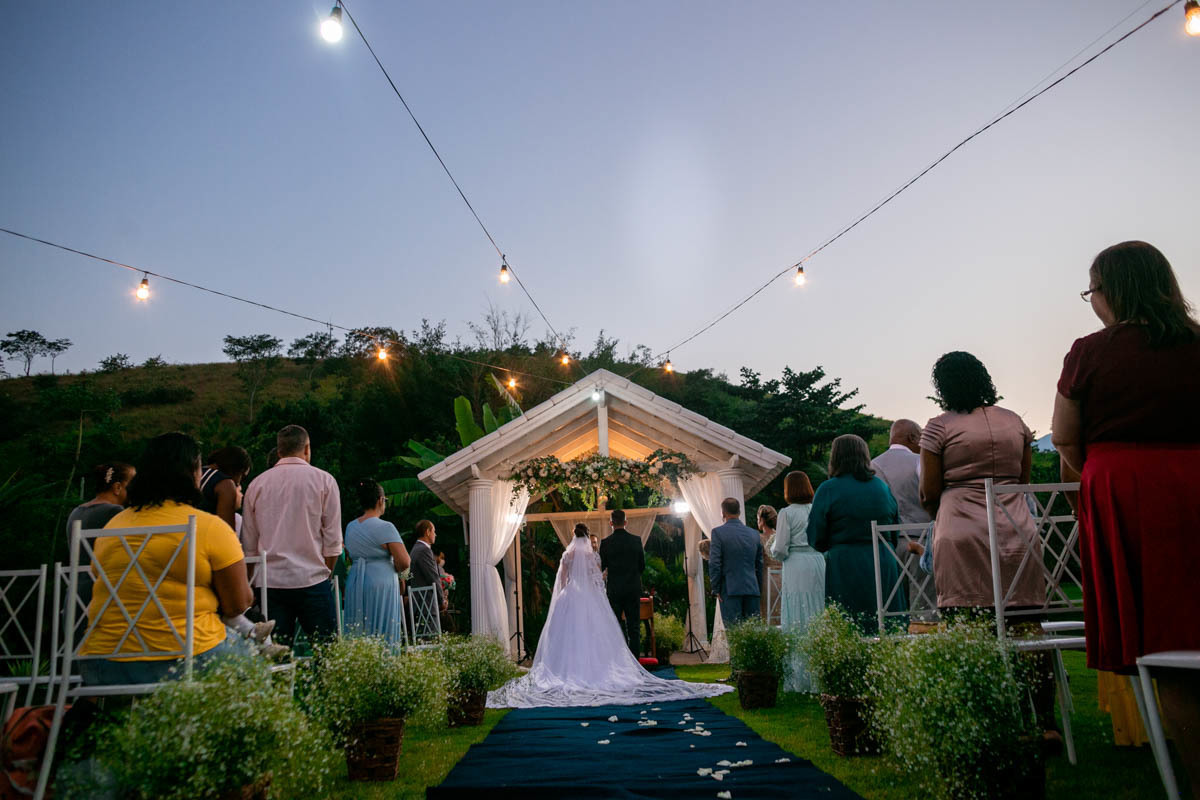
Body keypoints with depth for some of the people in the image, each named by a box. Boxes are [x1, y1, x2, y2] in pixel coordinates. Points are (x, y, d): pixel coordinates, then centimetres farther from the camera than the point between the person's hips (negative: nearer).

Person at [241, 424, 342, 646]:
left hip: (269, 582, 3)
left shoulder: (257, 484, 10)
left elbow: (249, 544, 13)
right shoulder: (323, 480, 1)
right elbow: (333, 539, -1)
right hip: (311, 578, -3)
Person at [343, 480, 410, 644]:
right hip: (381, 586, -7)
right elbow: (404, 562, -15)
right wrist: (393, 570, 4)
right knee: (383, 637, -4)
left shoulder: (350, 527, 10)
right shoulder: (385, 527, -11)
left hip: (354, 586, 7)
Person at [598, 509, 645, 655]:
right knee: (634, 627, 8)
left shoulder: (606, 543, -9)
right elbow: (642, 566, 5)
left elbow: (601, 567, -1)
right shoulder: (636, 540, -2)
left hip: (614, 589, -2)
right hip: (634, 588, 2)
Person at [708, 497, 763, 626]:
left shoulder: (718, 532, -5)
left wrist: (716, 589, -1)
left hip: (730, 590, -4)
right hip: (752, 589, 4)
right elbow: (759, 564, 14)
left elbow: (714, 563, -9)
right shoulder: (754, 533, 10)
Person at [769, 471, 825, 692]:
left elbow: (780, 549, -8)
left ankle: (800, 679, 1)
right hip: (818, 563, 4)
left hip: (796, 566, -4)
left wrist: (774, 547, 13)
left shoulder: (787, 513, -4)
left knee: (797, 621, 0)